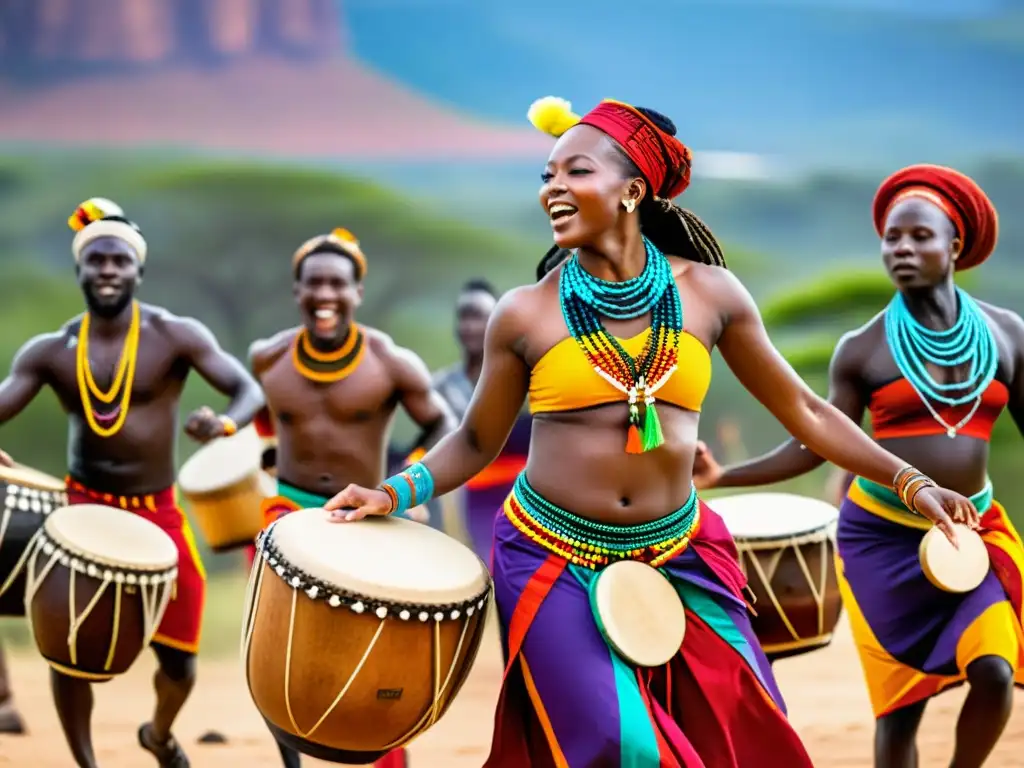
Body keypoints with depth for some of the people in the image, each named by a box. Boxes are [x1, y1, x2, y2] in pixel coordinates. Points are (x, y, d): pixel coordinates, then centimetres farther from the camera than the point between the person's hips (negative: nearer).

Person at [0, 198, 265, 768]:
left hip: (157, 511, -1)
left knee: (179, 658, 2)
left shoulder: (176, 336, -9)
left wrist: (224, 423, -39)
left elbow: (250, 390, -16)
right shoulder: (51, 351, -2)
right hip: (83, 506, 1)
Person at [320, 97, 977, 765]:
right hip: (553, 562, -2)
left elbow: (802, 409, 6)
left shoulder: (709, 292, -1)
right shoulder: (526, 314, -4)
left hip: (678, 560, 2)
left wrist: (910, 481, 0)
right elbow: (476, 442, 7)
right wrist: (393, 494, -9)